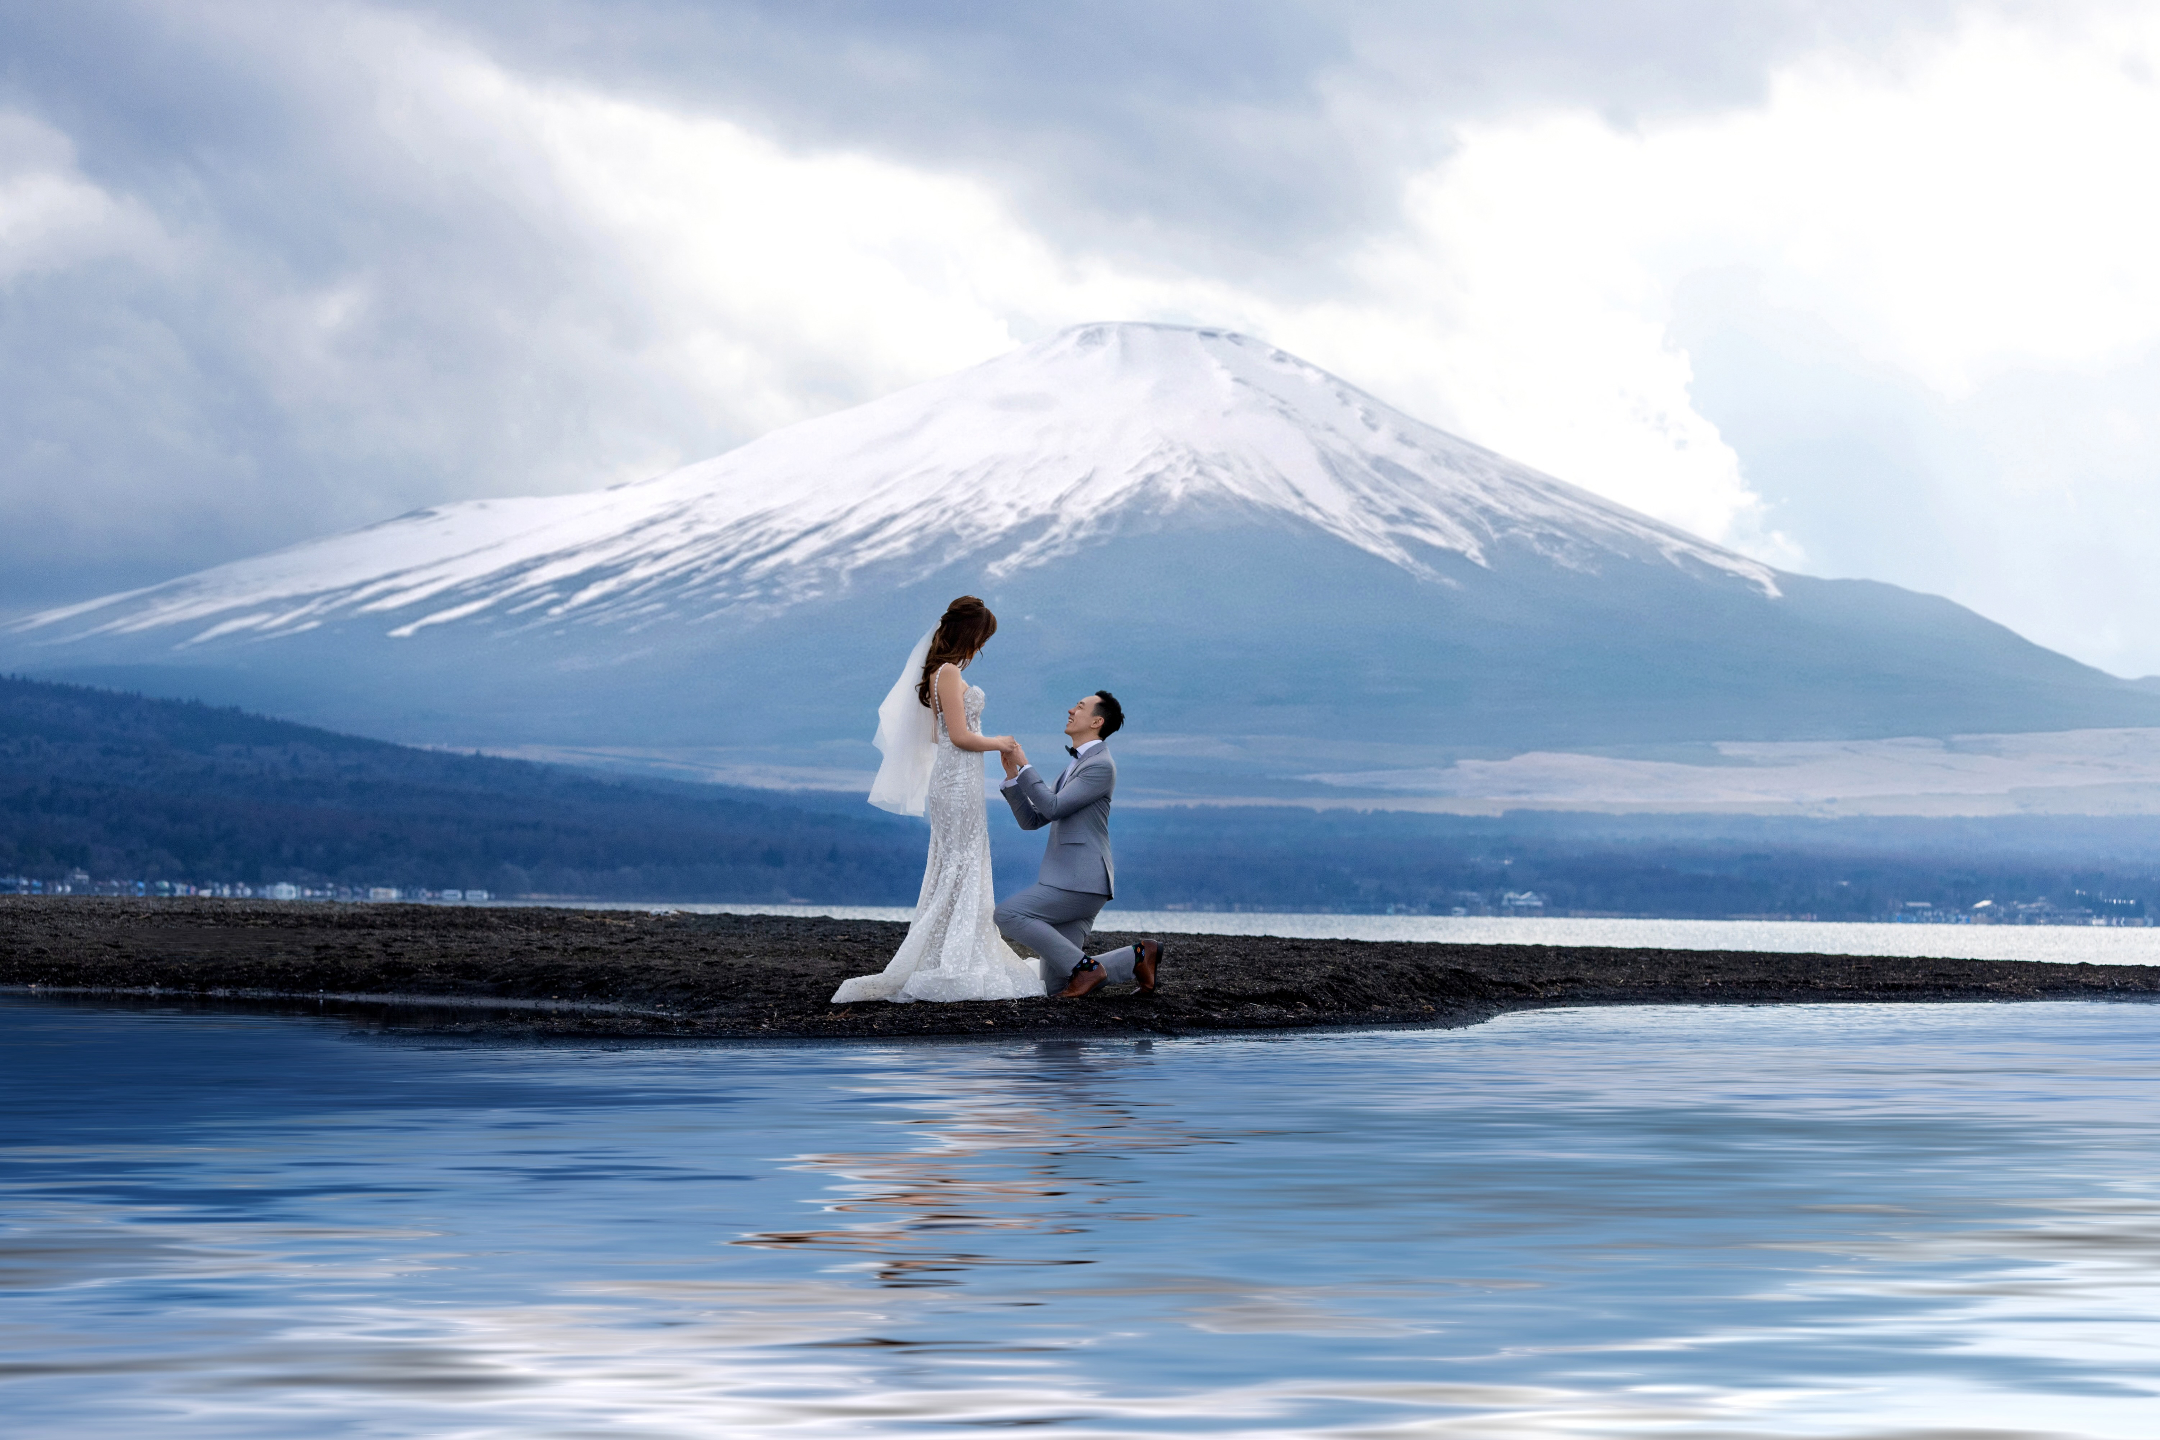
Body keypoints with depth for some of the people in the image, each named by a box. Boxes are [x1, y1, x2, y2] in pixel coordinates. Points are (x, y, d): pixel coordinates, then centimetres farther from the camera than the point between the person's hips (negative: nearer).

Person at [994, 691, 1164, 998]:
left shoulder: (1101, 765, -8)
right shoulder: (1075, 768, 23)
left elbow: (1052, 807, -16)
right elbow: (1031, 819, 19)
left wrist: (1024, 766, -8)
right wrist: (1012, 774, 8)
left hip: (1080, 880, -9)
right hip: (1069, 879, 9)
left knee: (1007, 915, -18)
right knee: (1056, 984, 4)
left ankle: (1084, 966, -13)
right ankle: (1139, 957, 12)